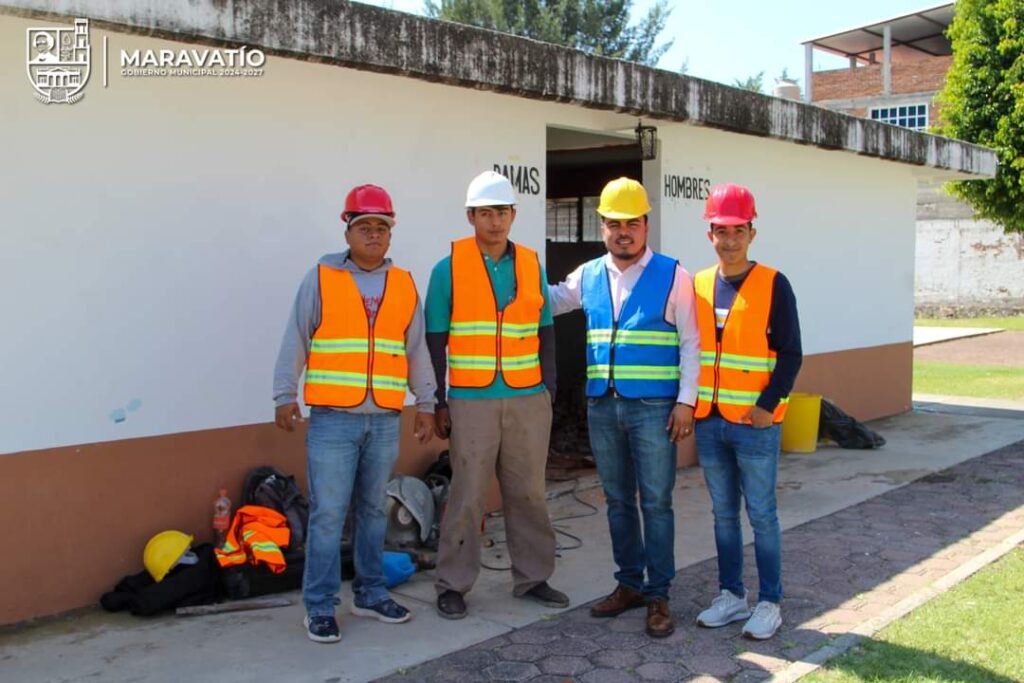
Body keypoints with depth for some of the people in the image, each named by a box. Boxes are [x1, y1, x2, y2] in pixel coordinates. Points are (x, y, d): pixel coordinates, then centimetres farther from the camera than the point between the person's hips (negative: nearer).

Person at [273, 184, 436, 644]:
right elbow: (295, 342, -1)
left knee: (373, 511, 13)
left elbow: (416, 350, 13)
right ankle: (319, 606, 8)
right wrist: (285, 396, -6)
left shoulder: (404, 285, 9)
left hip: (385, 420, 4)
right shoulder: (321, 279, -1)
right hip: (332, 419, -3)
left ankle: (370, 593, 26)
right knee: (327, 514, -2)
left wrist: (425, 404, 12)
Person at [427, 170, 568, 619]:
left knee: (528, 493, 10)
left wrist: (548, 388, 8)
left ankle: (532, 578, 24)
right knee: (467, 497, 1)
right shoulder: (448, 269, -1)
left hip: (528, 400, 3)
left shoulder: (531, 265, 8)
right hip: (472, 401, -3)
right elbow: (435, 341, 0)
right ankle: (453, 586, 14)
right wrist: (439, 403, -2)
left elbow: (545, 332, 13)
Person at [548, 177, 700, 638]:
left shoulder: (672, 275, -3)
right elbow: (545, 301, 24)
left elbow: (690, 342, -4)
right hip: (602, 407, 5)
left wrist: (686, 401, -10)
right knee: (618, 500, 14)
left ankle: (658, 595, 12)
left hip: (653, 408, -4)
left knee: (656, 503, 1)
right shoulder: (587, 277, 8)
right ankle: (629, 584, 28)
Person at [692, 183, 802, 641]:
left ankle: (769, 603, 15)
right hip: (709, 422, 5)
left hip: (755, 423, -4)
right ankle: (731, 595, 25)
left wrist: (768, 405, -15)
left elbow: (790, 353, -7)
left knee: (761, 514, 3)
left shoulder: (773, 284, -5)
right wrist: (688, 402, 6)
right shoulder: (698, 285, 8)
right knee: (723, 513, 13)